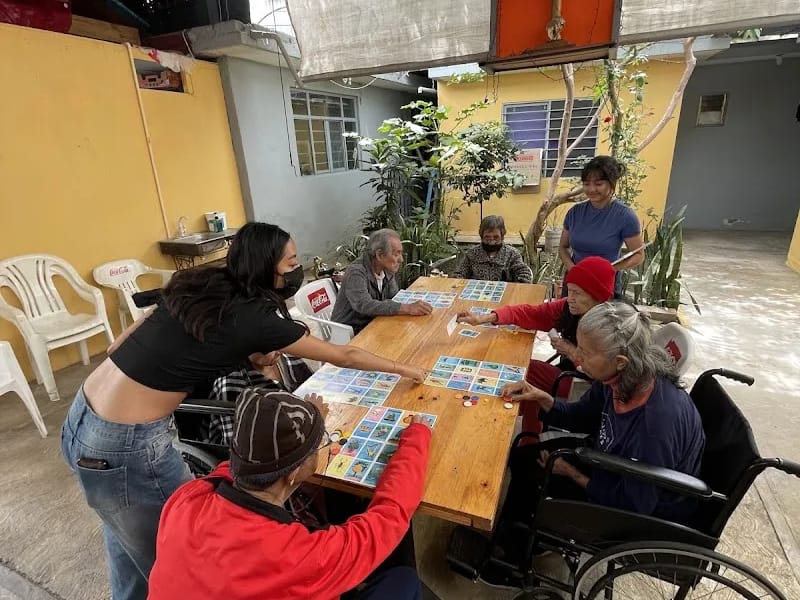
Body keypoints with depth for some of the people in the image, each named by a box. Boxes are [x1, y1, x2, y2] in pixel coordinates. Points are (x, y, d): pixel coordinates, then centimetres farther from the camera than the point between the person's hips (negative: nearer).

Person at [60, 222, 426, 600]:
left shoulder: (198, 285, 3)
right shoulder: (255, 317, -16)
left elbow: (119, 345, 8)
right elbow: (343, 356, -7)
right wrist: (403, 369, 9)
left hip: (82, 417, 8)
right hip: (124, 445, -8)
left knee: (130, 547, 28)